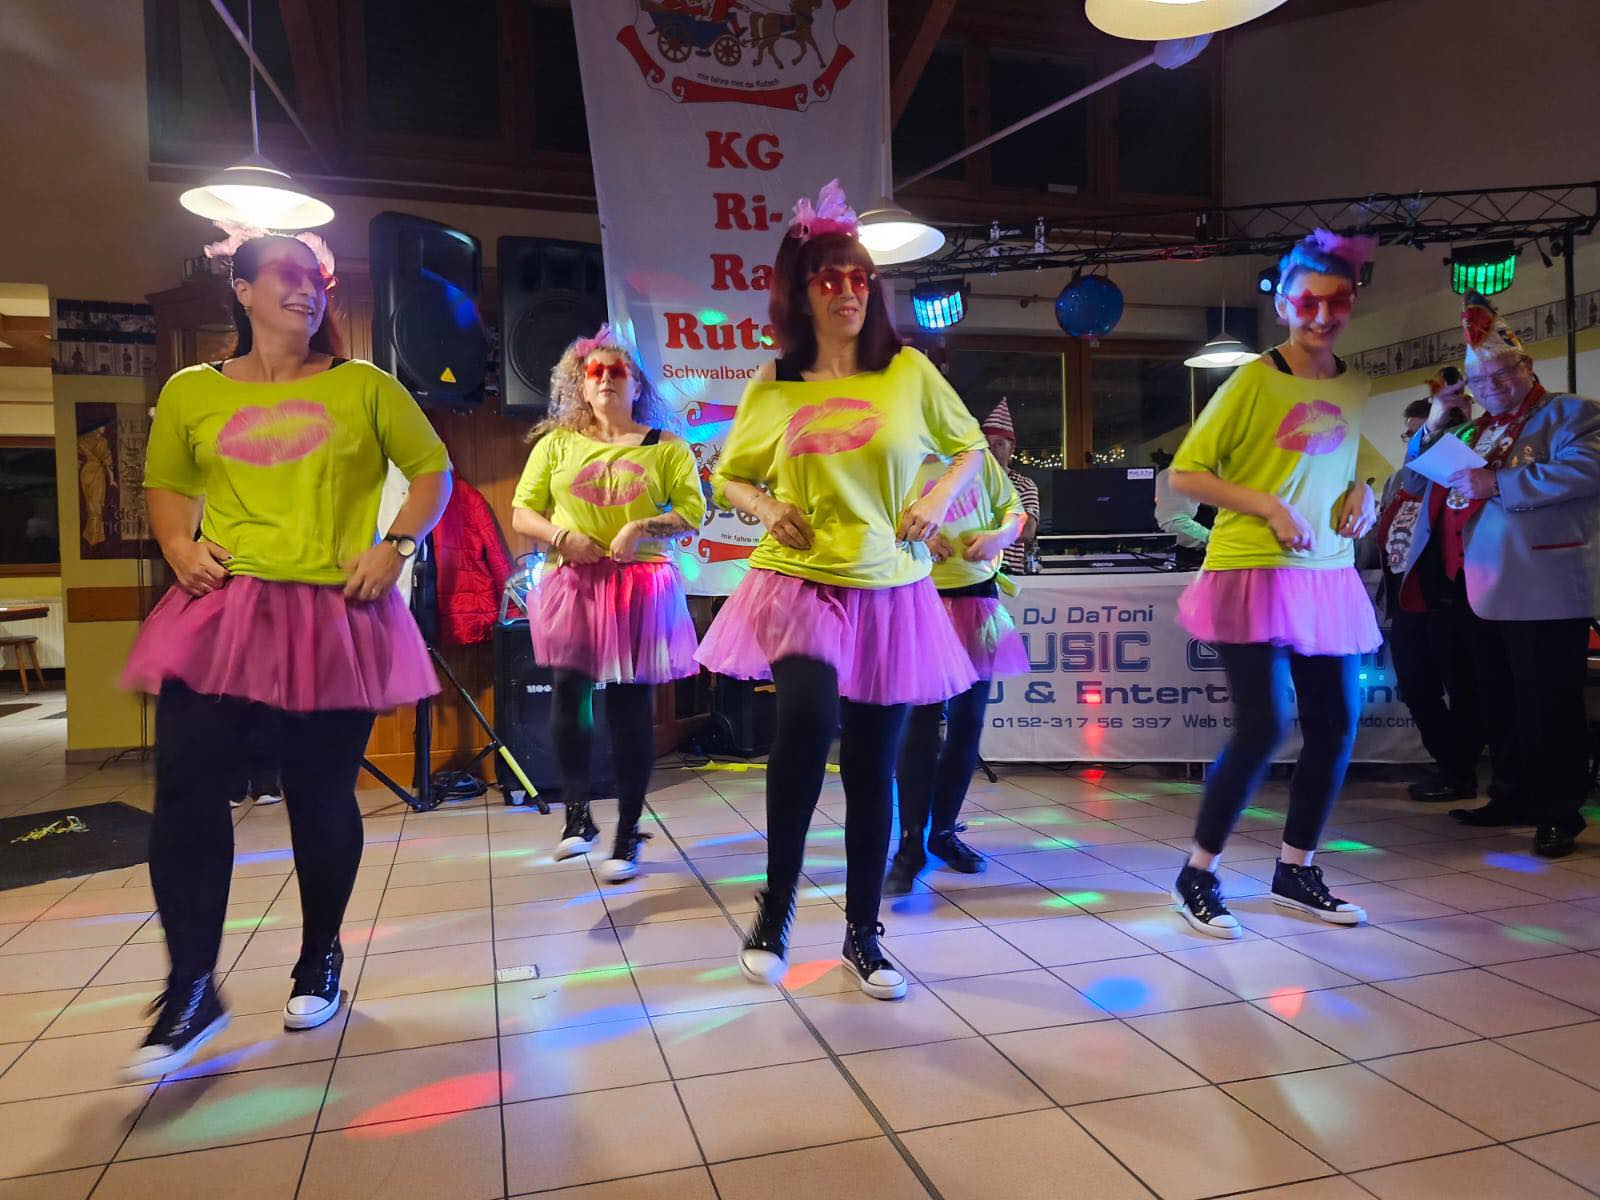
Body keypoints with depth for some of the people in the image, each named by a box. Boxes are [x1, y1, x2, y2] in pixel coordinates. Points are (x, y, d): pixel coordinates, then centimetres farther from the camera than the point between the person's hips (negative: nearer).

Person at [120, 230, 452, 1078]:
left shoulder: (363, 387, 6)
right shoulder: (192, 392, 9)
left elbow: (433, 468, 9)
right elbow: (165, 483, 21)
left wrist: (395, 545, -5)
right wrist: (178, 545, 1)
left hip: (334, 617, -1)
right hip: (221, 609, 1)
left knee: (322, 795, 6)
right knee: (187, 789, -6)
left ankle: (320, 961, 27)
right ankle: (191, 990, 10)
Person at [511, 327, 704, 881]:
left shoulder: (664, 446, 8)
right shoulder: (556, 443, 12)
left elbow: (693, 512, -1)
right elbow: (522, 512, 10)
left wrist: (642, 528, -17)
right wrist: (562, 535, -9)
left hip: (640, 589, -1)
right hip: (574, 587, 2)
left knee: (631, 711, -1)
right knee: (568, 699, -3)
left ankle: (628, 835, 11)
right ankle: (577, 815, 20)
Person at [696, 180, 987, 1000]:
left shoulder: (908, 371, 2)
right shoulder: (771, 389, 5)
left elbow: (970, 448, 15)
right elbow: (728, 479, 17)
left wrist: (939, 499, -3)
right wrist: (766, 509, -3)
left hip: (890, 593, 1)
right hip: (800, 585, -1)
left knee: (873, 767, 7)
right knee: (806, 719, -26)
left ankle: (863, 934, 25)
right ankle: (776, 906, -3)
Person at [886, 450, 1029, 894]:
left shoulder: (977, 457, 8)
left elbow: (1015, 511, 16)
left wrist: (1000, 535, -6)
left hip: (978, 601, 4)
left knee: (968, 722, 7)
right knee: (925, 720, -10)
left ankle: (944, 832, 23)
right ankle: (911, 844, 2)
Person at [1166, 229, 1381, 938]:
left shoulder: (1358, 389, 10)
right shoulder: (1254, 380, -8)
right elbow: (1185, 474, -9)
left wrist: (1365, 493, 4)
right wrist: (1269, 507, -18)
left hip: (1328, 577, 7)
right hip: (1254, 573, -7)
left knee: (1336, 726, 8)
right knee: (1263, 727, -11)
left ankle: (1296, 871, 26)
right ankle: (1197, 875, 7)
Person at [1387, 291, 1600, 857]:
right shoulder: (1472, 432, 19)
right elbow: (1417, 483, 21)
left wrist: (1497, 482, -22)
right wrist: (1432, 430, 7)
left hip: (1540, 589, -7)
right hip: (1483, 591, 7)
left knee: (1547, 705, -2)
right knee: (1497, 703, 14)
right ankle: (1511, 797, 26)